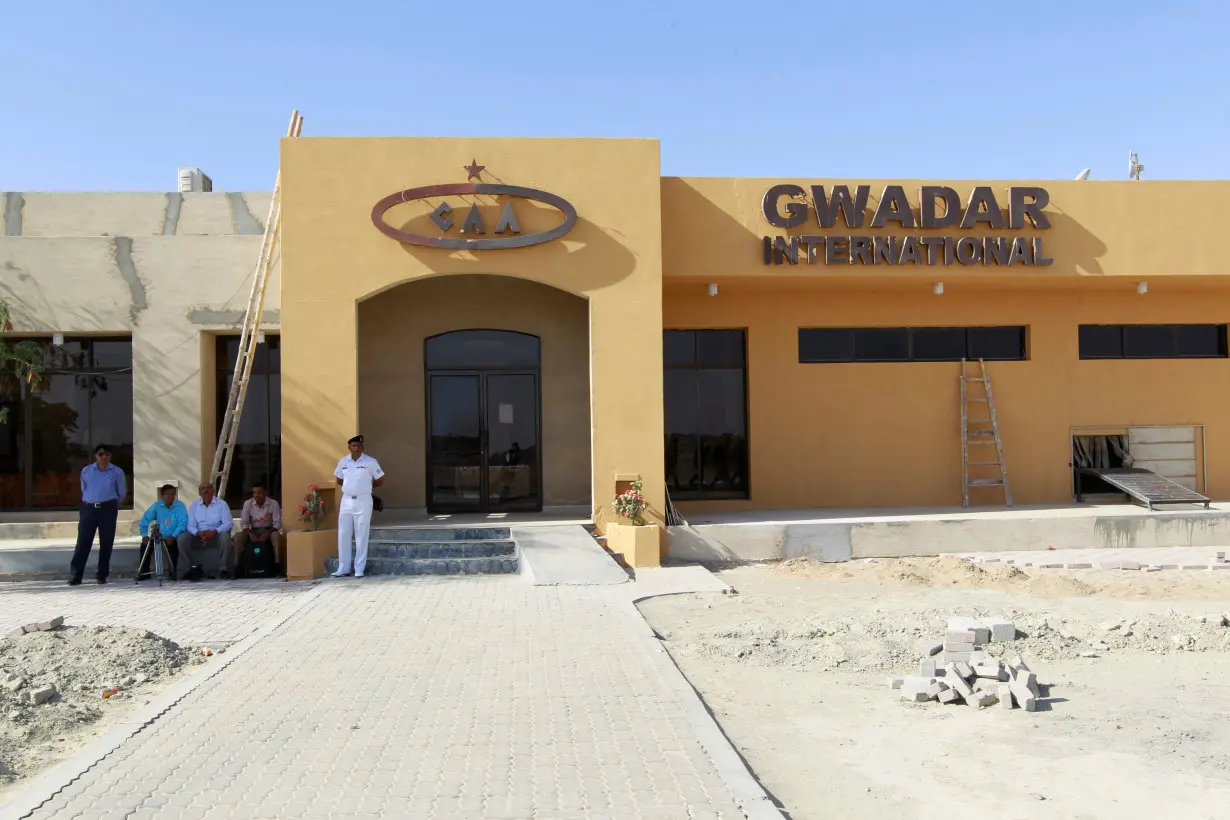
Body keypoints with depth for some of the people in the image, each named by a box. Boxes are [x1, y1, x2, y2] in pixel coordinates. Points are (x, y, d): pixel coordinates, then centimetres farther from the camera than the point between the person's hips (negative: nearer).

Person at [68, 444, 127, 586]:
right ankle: (75, 575, -2)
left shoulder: (117, 472, 4)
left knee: (106, 543, 1)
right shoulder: (86, 471, 8)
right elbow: (84, 490, 21)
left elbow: (122, 493, 14)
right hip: (88, 509, 1)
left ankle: (102, 575, 8)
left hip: (108, 510, -1)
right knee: (83, 542, -4)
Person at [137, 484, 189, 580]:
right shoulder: (156, 506, 3)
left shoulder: (180, 506, -7)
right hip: (159, 536, 4)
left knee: (172, 546, -32)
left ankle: (173, 572, -16)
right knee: (145, 544, -13)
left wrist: (173, 537, -27)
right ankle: (145, 571, 2)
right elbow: (145, 520, 3)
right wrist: (144, 535, -9)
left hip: (174, 538, -4)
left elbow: (182, 524, -15)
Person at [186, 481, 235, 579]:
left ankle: (223, 569, -25)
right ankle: (187, 570, -15)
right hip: (200, 537, 2)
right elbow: (191, 525, 1)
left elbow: (229, 523, -8)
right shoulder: (194, 505, 8)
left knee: (225, 536, -34)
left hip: (217, 535, -2)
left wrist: (214, 532, -23)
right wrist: (199, 533, -20)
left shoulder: (222, 504, 0)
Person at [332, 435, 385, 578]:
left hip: (363, 501, -4)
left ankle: (359, 569, 5)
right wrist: (349, 486, 11)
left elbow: (381, 480, 2)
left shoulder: (371, 462, -6)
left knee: (361, 536, 0)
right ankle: (343, 568, 14)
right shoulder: (343, 462, 5)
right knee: (343, 535, 6)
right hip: (346, 500, 4)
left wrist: (366, 486, 6)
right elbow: (338, 478, 21)